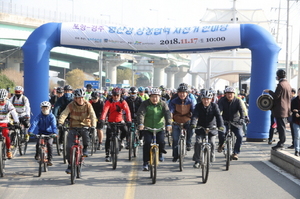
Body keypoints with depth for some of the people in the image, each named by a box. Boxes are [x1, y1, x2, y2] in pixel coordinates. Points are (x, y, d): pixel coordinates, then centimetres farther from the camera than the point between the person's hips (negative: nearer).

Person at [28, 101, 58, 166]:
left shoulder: (51, 116, -10)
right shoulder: (39, 116, -7)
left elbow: (54, 125, -25)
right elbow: (34, 123, -22)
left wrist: (55, 133, -44)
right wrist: (30, 131, -39)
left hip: (49, 133, -2)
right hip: (41, 132, 2)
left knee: (49, 143, -25)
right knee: (38, 143, -18)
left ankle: (50, 160, -14)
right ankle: (37, 154, 17)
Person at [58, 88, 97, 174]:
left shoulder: (87, 105, -7)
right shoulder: (71, 105, -7)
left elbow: (93, 115, -18)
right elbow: (64, 114, -19)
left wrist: (93, 125, -36)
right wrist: (60, 123, -37)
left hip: (85, 126, -1)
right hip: (73, 127, 1)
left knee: (85, 133, -36)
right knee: (69, 146, -11)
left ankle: (85, 149, -6)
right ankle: (70, 164, 3)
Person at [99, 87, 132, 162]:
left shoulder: (123, 102, -10)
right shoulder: (109, 102, -14)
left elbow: (127, 111, -23)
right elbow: (105, 111, -29)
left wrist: (129, 121, -39)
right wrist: (102, 120, -46)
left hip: (119, 120, 1)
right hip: (111, 121, -1)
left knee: (125, 131, -25)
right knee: (108, 138, -9)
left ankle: (120, 140, 6)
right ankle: (107, 154, 0)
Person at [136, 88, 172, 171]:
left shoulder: (163, 104, -2)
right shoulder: (145, 104, -6)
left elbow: (167, 114, -16)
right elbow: (141, 113, -19)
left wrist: (169, 124, -33)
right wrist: (140, 124, -38)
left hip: (160, 127, 1)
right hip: (147, 128, -1)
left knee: (161, 142, -13)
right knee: (147, 143, -16)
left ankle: (160, 153, 23)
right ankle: (145, 163, -7)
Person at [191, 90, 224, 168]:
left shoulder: (214, 106, -9)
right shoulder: (198, 106, -9)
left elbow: (218, 116, -20)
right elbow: (195, 115, -22)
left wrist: (220, 125, -37)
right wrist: (193, 124, -42)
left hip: (211, 128, 0)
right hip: (200, 128, 0)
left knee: (212, 143, -11)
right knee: (198, 142, -12)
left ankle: (211, 158, 12)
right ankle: (197, 161, 0)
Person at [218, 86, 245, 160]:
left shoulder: (238, 101, -5)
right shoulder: (222, 101, -4)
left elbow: (242, 110, -19)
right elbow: (219, 110, -19)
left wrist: (242, 118, -38)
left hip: (235, 122, 1)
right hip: (225, 122, -1)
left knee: (240, 136, -19)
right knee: (221, 132, -28)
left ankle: (235, 153, -3)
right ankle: (221, 144, 5)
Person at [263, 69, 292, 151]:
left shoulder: (280, 85, -16)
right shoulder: (288, 84, 14)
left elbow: (276, 96, -19)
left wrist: (269, 91, -4)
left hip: (280, 110, -9)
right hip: (286, 109, 9)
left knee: (281, 126, -7)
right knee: (281, 127, 14)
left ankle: (281, 143, -6)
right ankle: (281, 143, 18)